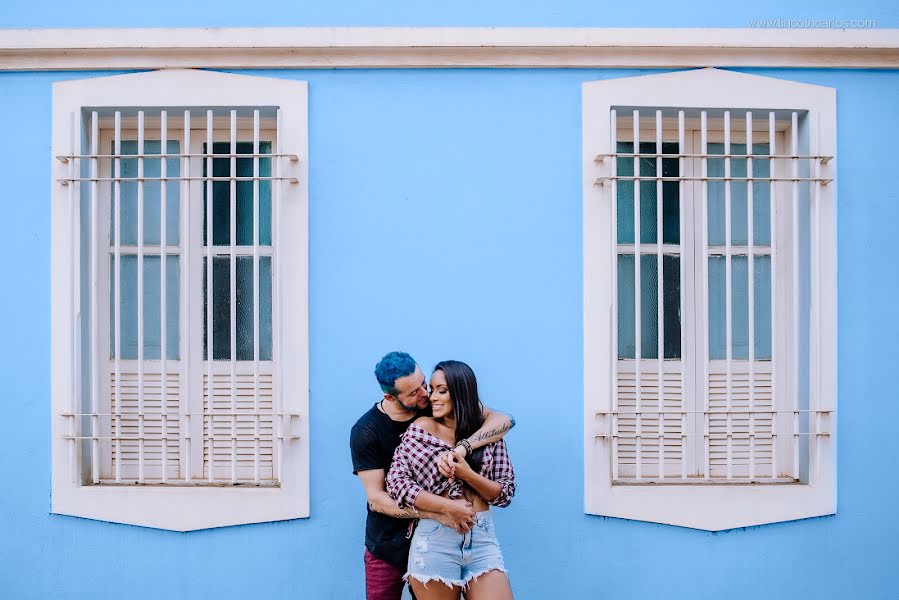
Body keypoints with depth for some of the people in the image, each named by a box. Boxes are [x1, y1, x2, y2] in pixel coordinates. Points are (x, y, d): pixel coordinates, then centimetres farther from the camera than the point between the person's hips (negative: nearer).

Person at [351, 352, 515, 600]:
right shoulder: (366, 432, -14)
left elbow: (503, 420, -14)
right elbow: (377, 500, -17)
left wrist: (462, 448, -33)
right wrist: (443, 513, -26)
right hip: (388, 545, -1)